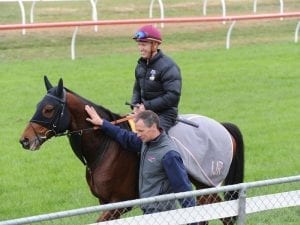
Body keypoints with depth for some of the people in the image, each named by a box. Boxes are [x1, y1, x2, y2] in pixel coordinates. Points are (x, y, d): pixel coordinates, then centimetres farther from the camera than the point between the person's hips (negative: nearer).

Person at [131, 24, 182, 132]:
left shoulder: (168, 66, -13)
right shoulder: (141, 65, 13)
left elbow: (173, 96, -20)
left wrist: (147, 106, -18)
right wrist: (135, 105, 2)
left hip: (164, 115, -8)